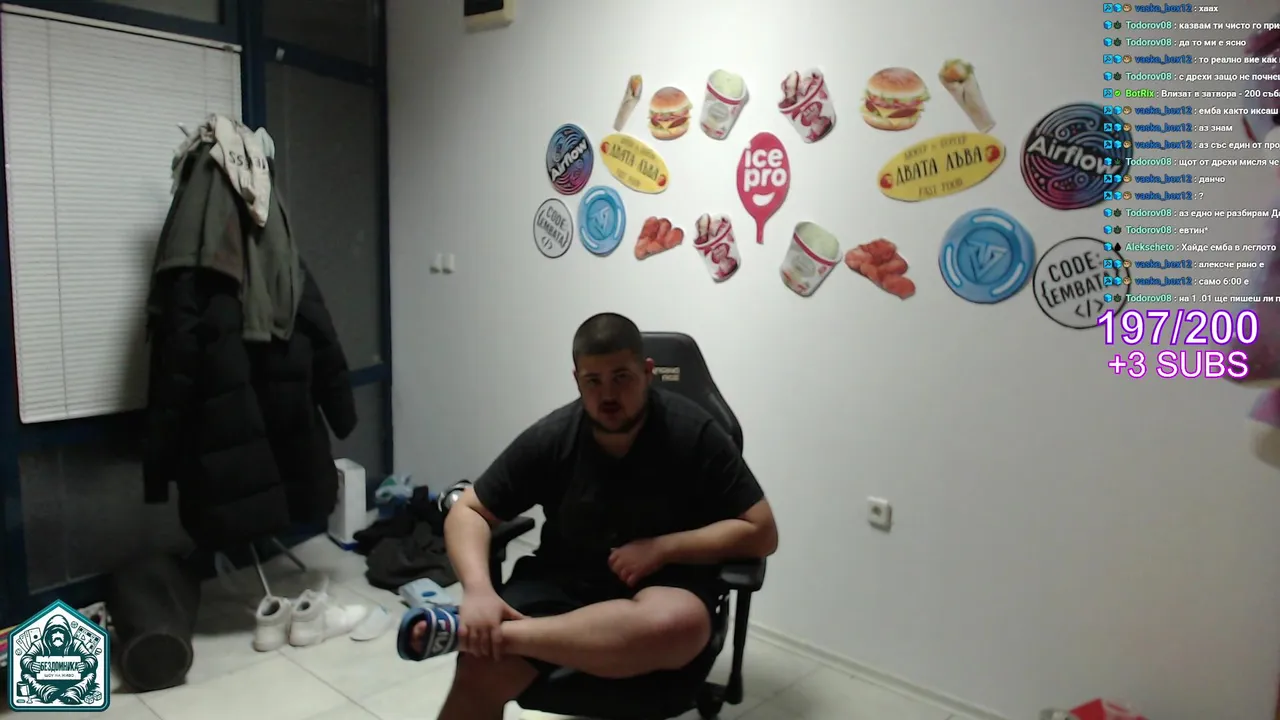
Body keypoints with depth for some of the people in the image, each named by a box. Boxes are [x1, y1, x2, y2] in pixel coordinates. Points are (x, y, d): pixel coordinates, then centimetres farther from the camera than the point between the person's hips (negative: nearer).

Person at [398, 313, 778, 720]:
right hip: (562, 578, 1)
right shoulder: (550, 438, -8)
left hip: (663, 580, -1)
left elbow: (761, 532, -9)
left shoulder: (693, 434, -12)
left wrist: (661, 548, -19)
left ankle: (463, 630, -30)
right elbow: (468, 512, -1)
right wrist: (478, 592, -20)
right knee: (481, 669, -27)